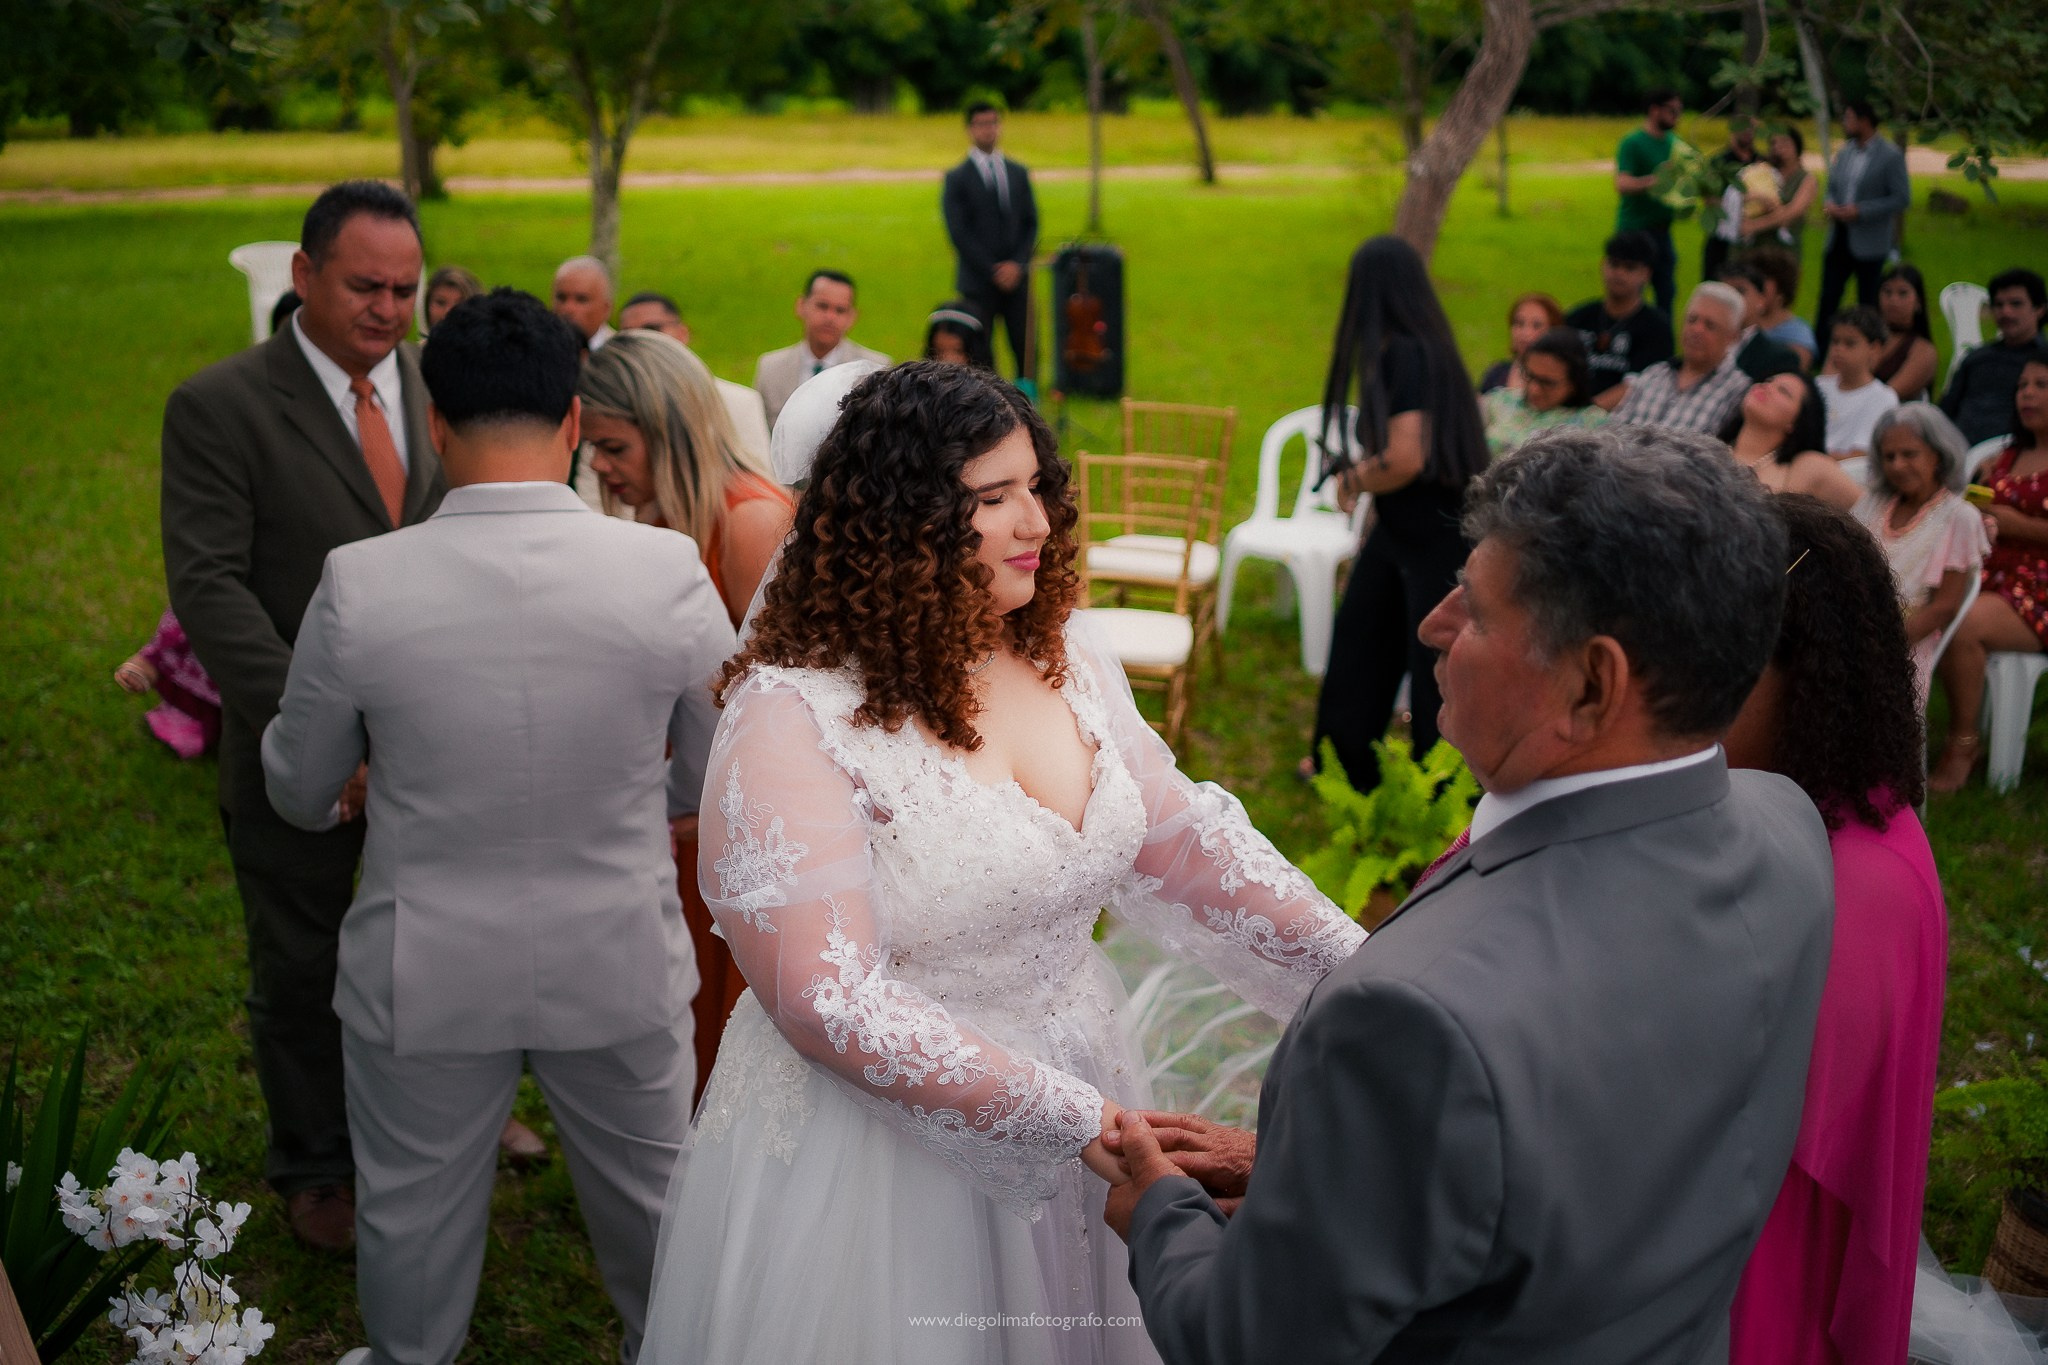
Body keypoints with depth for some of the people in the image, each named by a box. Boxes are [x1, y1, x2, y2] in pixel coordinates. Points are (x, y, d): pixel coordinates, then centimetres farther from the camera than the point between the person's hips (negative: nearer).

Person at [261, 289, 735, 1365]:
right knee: (650, 1194, 25)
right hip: (619, 962, 1)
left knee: (413, 1214, 23)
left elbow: (299, 793, -2)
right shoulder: (667, 571, -18)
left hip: (424, 973, 0)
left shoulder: (358, 583, -18)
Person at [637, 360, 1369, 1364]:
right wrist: (1082, 1122, -27)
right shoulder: (791, 718, -21)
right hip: (873, 1145, -6)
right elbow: (829, 1004, -25)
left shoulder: (1062, 655, -1)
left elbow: (1181, 841, 3)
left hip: (1075, 1108, 6)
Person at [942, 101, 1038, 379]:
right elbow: (959, 232, -6)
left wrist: (1017, 264, -5)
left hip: (1016, 277, 3)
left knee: (1026, 350, -1)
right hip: (978, 282, -3)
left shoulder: (1019, 173, 13)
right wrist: (992, 271, -10)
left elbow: (1031, 223, 10)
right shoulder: (957, 178, 1)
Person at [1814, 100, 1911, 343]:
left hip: (1868, 244, -5)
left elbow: (1902, 200, -12)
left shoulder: (1891, 156, -9)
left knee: (1868, 304, 5)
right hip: (1839, 239, 6)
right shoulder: (1844, 152, 10)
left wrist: (1860, 211, -19)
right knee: (1827, 301, 4)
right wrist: (1829, 205, -4)